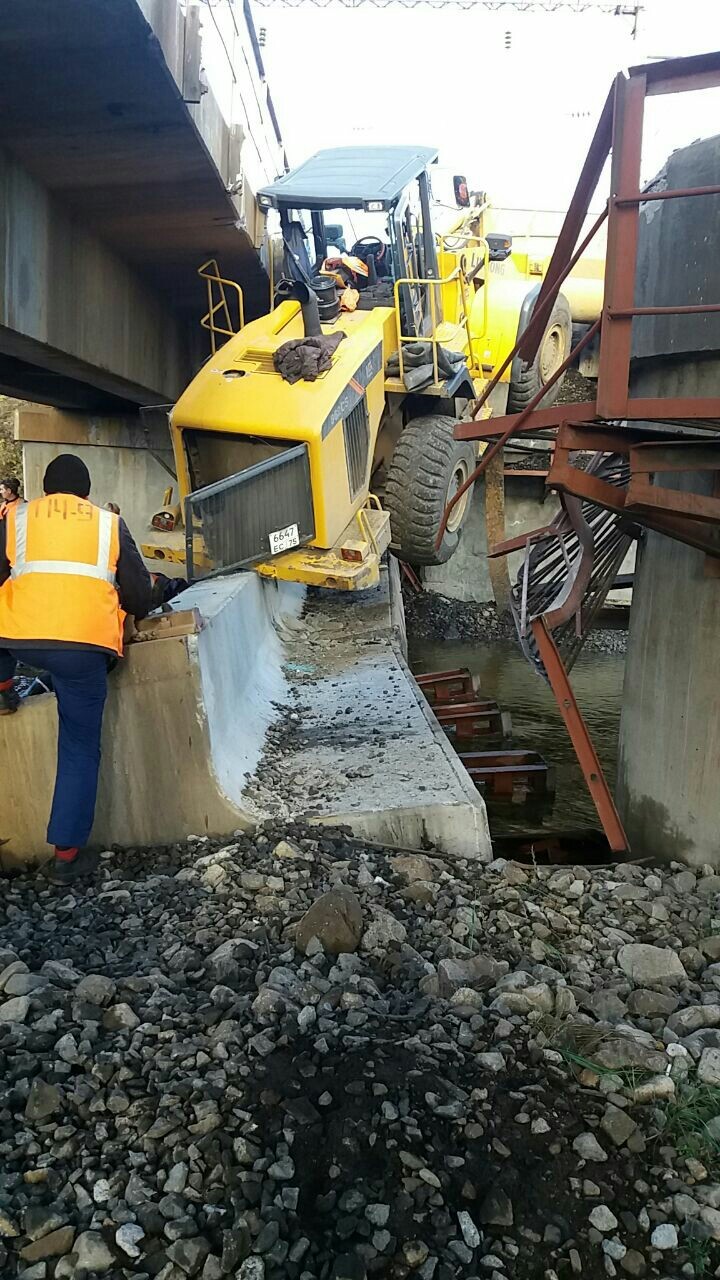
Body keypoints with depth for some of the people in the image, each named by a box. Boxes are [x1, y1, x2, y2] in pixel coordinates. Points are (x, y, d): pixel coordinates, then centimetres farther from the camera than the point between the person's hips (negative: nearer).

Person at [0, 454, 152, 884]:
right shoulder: (109, 523, 16)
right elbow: (139, 593, 15)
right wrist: (130, 611, 37)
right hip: (85, 647, 0)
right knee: (80, 750, 10)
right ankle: (68, 854, 10)